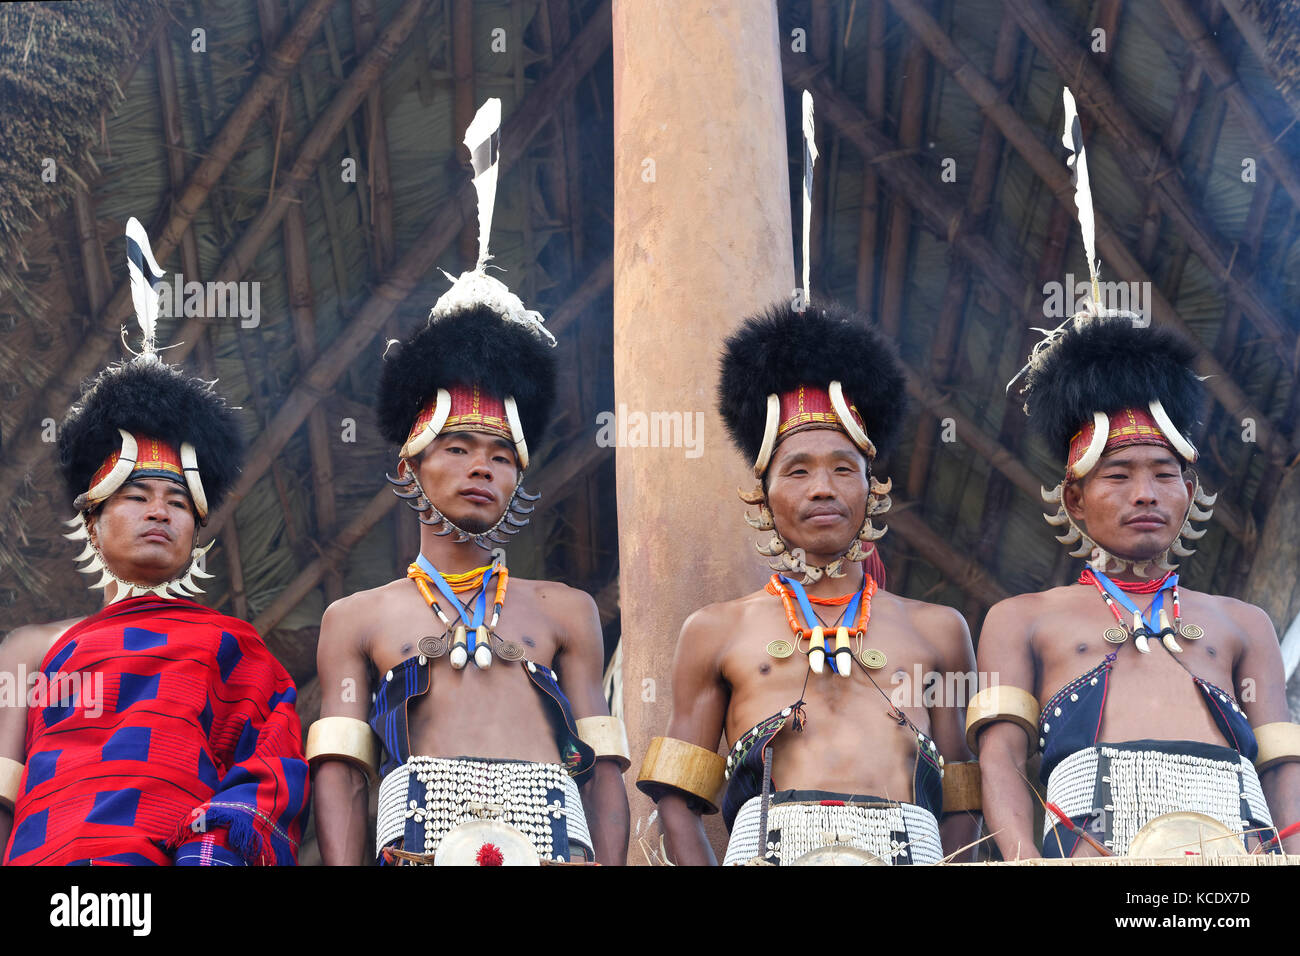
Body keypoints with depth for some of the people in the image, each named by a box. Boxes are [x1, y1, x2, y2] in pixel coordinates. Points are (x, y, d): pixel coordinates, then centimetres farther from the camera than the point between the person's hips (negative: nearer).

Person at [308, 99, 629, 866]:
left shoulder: (567, 613, 21)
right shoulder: (358, 619, 18)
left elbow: (603, 768, 16)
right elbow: (339, 773, 11)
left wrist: (607, 863, 1)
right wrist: (344, 867, -4)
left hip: (554, 837, 2)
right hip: (424, 833, -1)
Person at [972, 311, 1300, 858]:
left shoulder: (1242, 624, 29)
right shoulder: (1021, 620, 22)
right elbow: (1000, 756, 8)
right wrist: (1025, 860, -13)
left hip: (1239, 840, 3)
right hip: (1095, 842, -3)